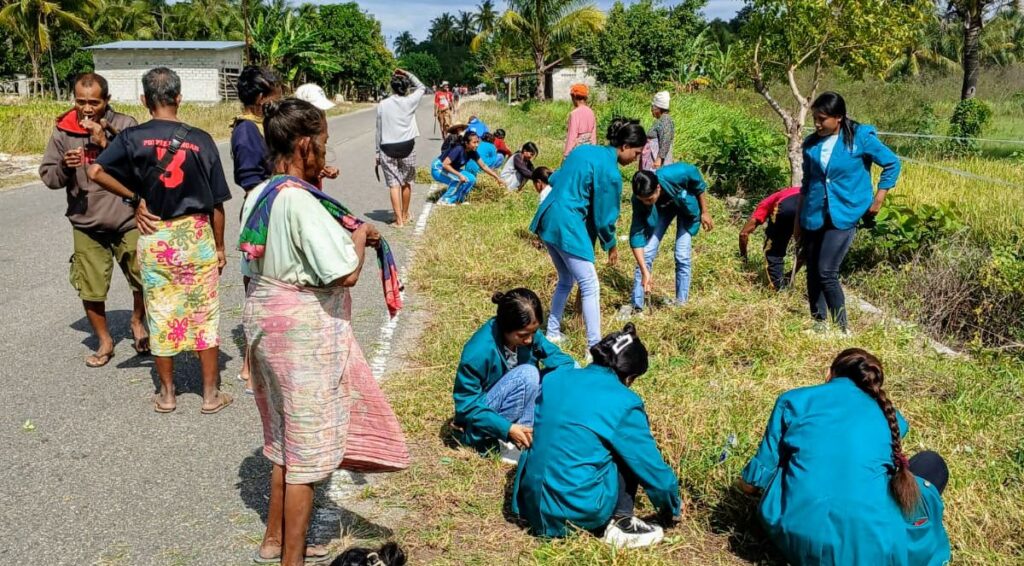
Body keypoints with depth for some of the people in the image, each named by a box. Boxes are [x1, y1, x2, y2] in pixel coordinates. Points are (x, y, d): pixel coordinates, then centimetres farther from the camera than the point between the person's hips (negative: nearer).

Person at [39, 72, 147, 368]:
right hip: (86, 224, 2)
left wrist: (106, 144, -24)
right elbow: (47, 176, 2)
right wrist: (65, 166, -18)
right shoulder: (63, 130, -1)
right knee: (91, 291, 5)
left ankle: (137, 323, 33)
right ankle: (105, 342, 27)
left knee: (144, 281, 3)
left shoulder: (125, 126, -7)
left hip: (127, 220, -2)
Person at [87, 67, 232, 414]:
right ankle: (211, 394, 16)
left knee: (161, 316, 12)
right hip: (195, 234, -1)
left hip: (153, 237, 1)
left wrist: (134, 198, -3)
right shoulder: (201, 140, -6)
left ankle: (166, 394, 22)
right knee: (204, 315, 8)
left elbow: (96, 172, -17)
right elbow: (216, 203, -4)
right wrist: (219, 247, 7)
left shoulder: (133, 137, -5)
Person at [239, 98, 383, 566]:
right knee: (306, 446, 4)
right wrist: (359, 237, -7)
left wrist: (344, 235, 12)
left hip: (264, 315, 9)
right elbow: (345, 274, -25)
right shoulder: (303, 202, -22)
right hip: (304, 331, -9)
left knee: (284, 438, 23)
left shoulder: (259, 196, 5)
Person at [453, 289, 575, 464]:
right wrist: (507, 428, -32)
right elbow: (466, 404, -24)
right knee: (527, 374, -30)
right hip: (480, 422, -7)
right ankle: (512, 446, -18)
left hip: (511, 405, 7)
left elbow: (557, 358, -8)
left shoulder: (528, 333, -12)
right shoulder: (480, 351, -30)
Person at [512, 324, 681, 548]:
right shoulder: (624, 403, -9)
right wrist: (673, 508, 20)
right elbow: (652, 467, 0)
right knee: (629, 452, 11)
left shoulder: (554, 379, 6)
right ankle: (620, 522, 1)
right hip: (580, 511, -6)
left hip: (532, 504, 6)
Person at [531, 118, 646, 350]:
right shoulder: (610, 172, -11)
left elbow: (554, 179, 17)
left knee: (566, 280, 24)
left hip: (547, 218, 9)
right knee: (590, 287, 0)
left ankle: (553, 333, 32)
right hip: (568, 225, -9)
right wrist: (611, 246, 9)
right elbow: (604, 215, -6)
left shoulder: (583, 150, 12)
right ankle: (595, 347, 3)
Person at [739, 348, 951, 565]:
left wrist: (748, 482, 39)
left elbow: (753, 482, 15)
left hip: (796, 535, 1)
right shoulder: (888, 416, 19)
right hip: (870, 546, 0)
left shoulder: (795, 399, 14)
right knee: (932, 464, 26)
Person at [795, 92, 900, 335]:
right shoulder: (811, 143, 5)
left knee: (826, 273, -14)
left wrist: (878, 200, 0)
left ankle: (843, 328, -1)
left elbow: (892, 164, 2)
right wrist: (798, 221, 15)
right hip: (813, 217, 5)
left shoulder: (860, 138, -8)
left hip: (843, 217, -5)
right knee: (813, 273, 8)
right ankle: (818, 323, 22)